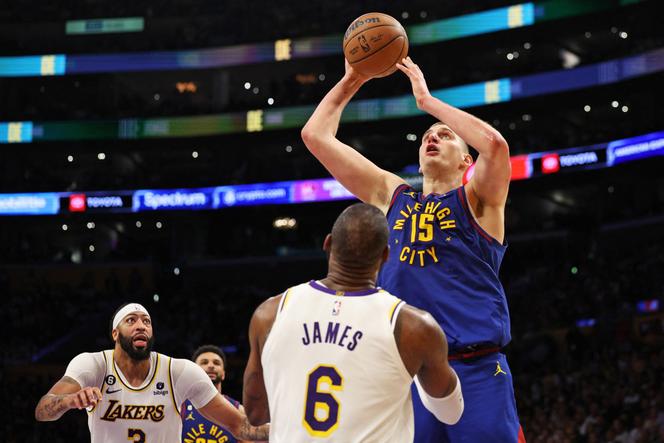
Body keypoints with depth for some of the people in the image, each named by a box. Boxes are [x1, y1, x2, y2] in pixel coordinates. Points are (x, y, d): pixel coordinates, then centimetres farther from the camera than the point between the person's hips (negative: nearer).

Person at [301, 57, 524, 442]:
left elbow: (494, 143, -16)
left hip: (477, 371, -3)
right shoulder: (391, 195, 18)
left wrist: (427, 100, -7)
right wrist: (352, 81, 15)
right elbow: (316, 135, 17)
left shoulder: (477, 200, 7)